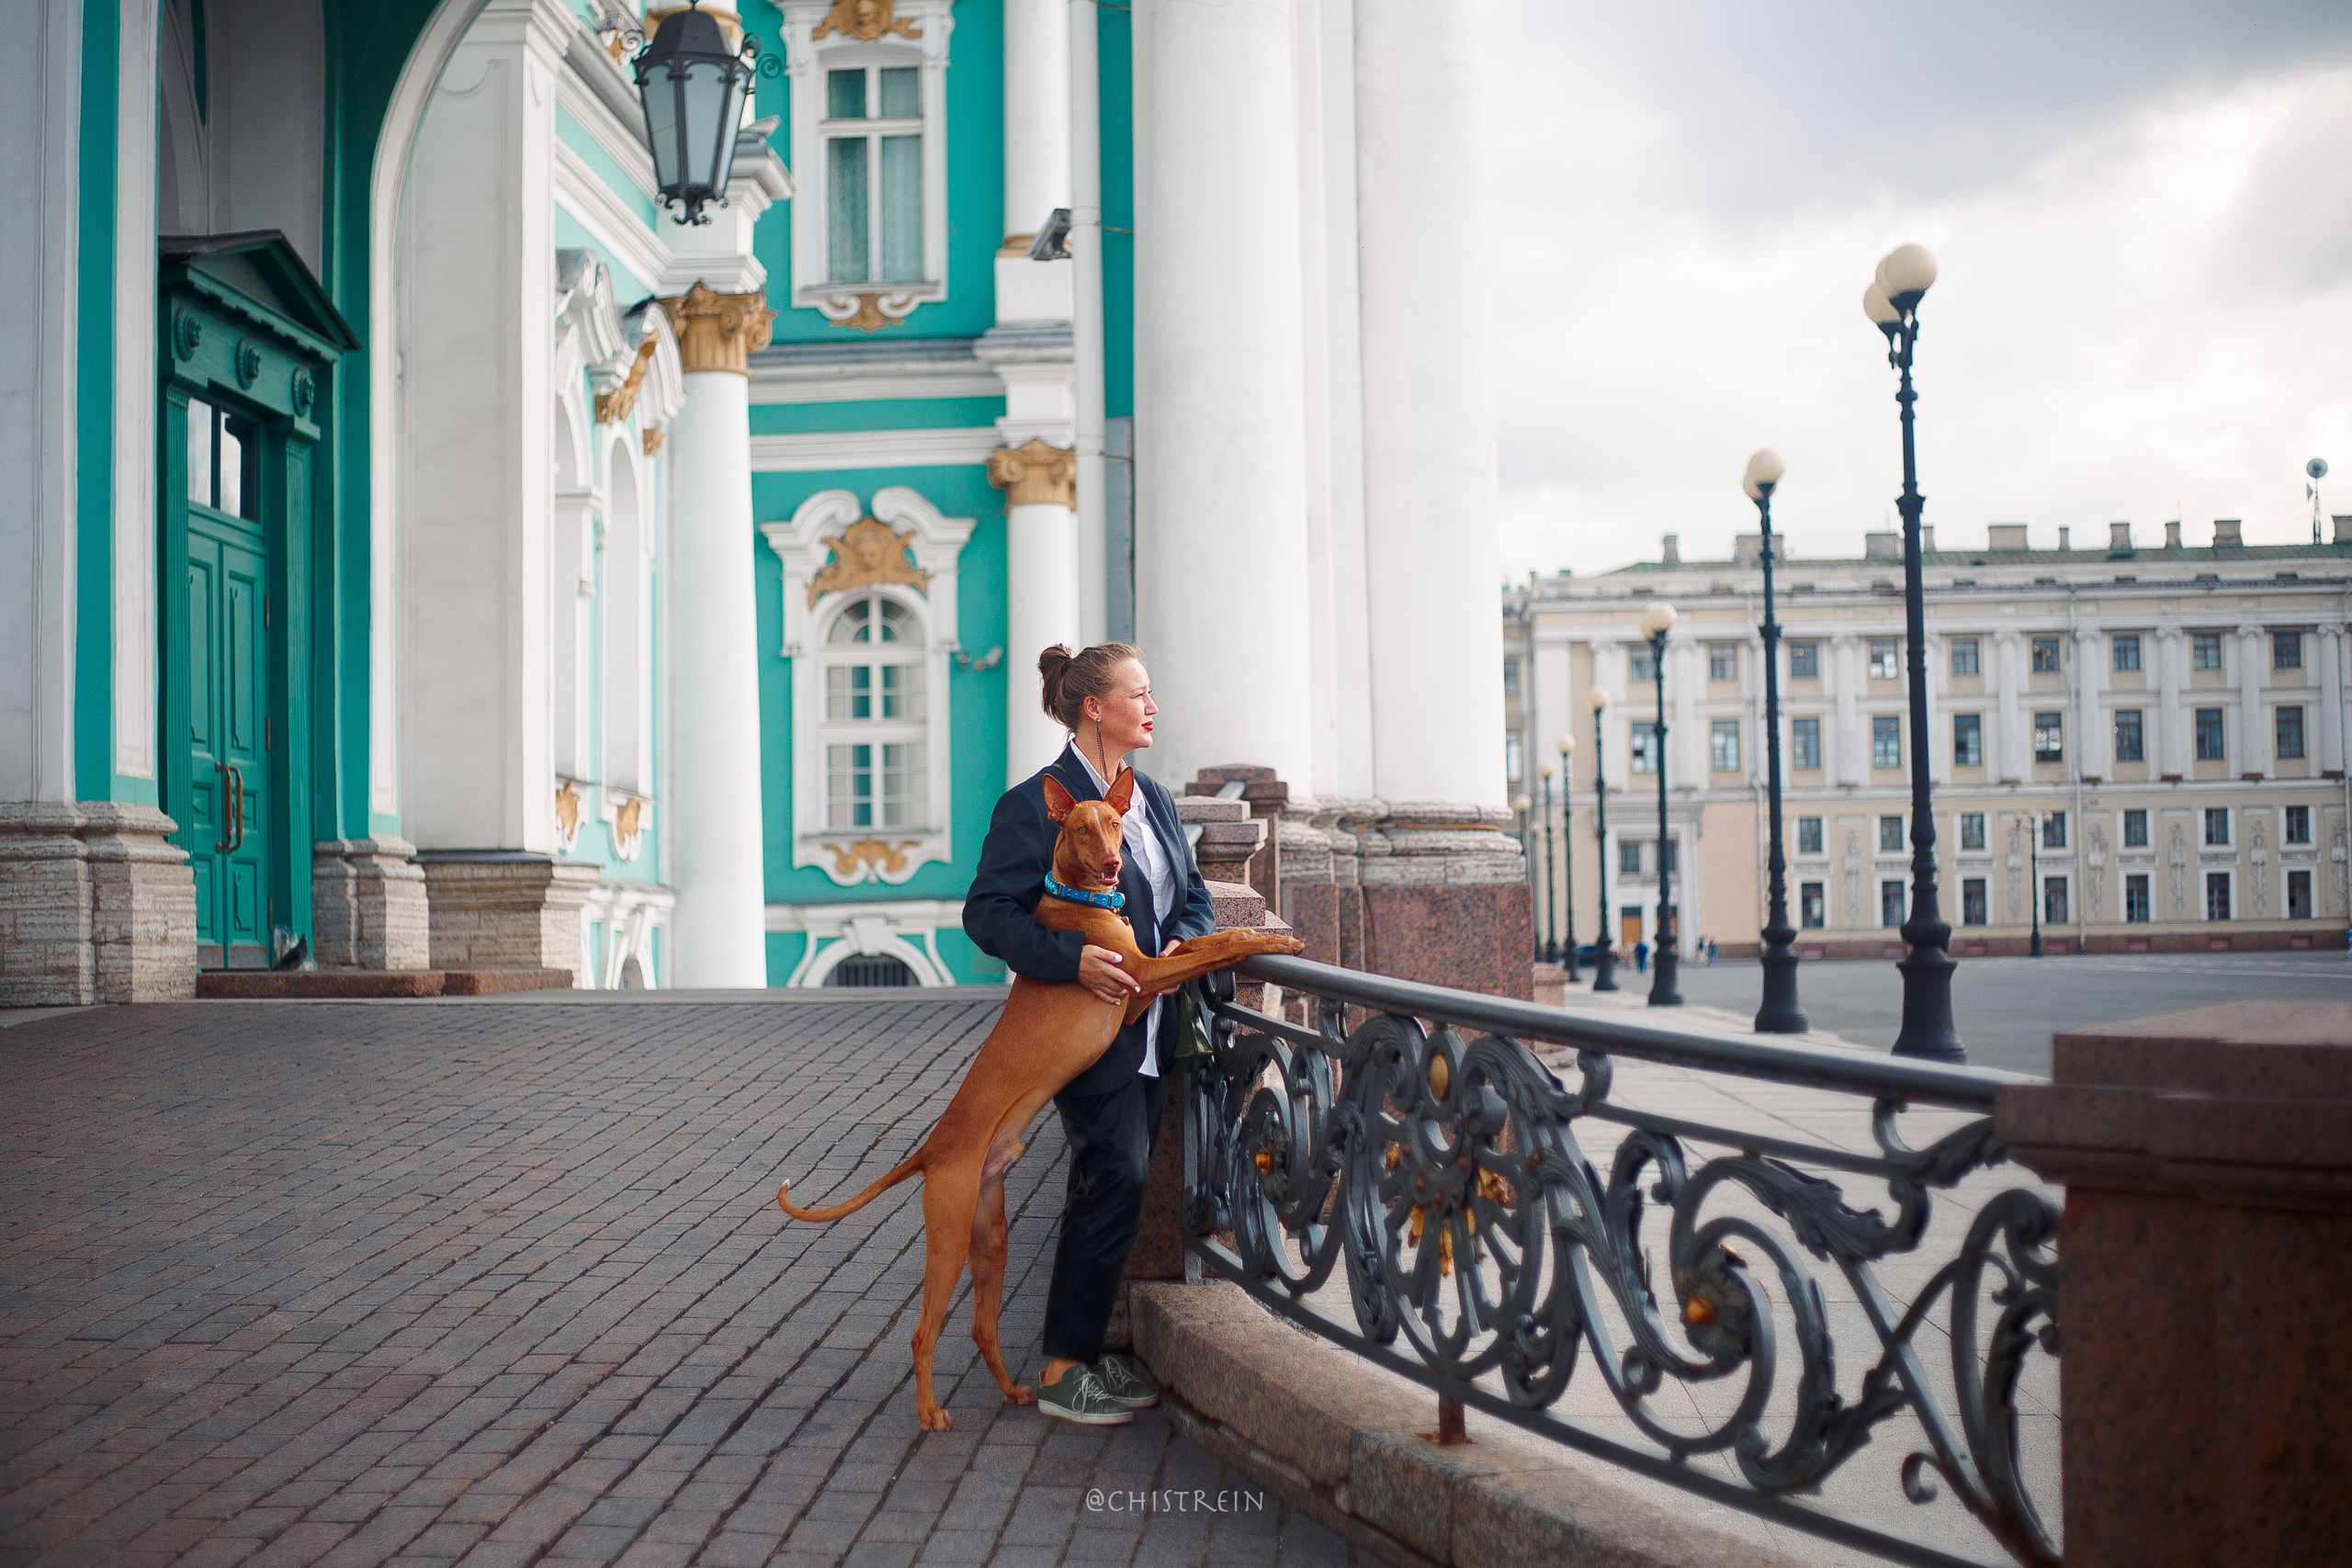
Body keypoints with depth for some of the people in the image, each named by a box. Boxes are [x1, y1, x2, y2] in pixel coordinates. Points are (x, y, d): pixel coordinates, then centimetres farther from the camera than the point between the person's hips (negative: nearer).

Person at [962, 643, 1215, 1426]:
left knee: (1110, 1192, 11)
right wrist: (1070, 959, -27)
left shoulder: (1153, 797, 14)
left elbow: (1194, 894, 19)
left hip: (1149, 1031, 8)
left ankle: (1084, 1353, 21)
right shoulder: (1035, 803, -11)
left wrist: (1183, 942, -3)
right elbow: (987, 913, -15)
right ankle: (1063, 1371, -3)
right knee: (1116, 1181, -12)